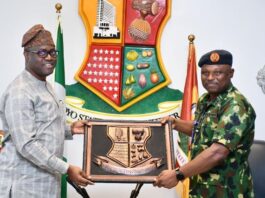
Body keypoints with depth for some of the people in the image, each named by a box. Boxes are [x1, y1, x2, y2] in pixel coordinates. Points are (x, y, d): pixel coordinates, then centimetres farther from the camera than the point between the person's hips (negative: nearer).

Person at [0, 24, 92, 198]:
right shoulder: (20, 92, -18)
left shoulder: (45, 86, 12)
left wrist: (69, 129, 7)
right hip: (24, 182, -9)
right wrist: (67, 169, -23)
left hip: (44, 179, 9)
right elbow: (26, 144, -24)